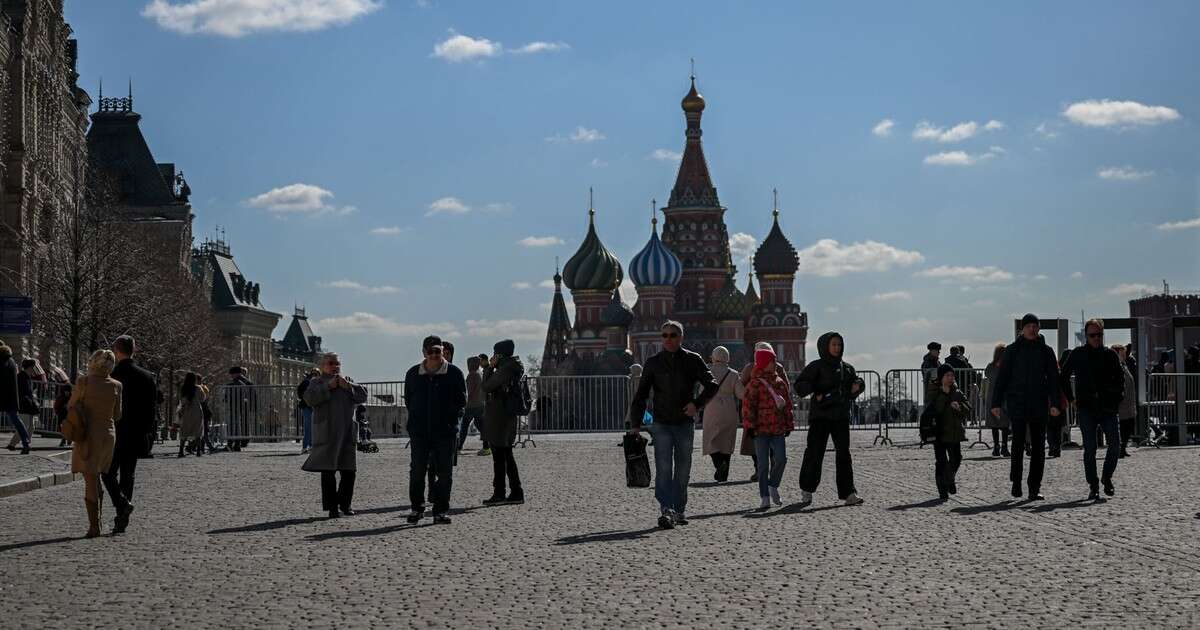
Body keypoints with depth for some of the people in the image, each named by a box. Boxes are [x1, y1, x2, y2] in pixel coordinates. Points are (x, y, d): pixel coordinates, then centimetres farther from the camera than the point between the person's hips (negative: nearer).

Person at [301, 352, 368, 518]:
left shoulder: (348, 381, 18)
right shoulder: (317, 382, 7)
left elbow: (363, 396, 5)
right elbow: (309, 398, -12)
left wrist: (348, 386, -9)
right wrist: (328, 386, -15)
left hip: (347, 434, 4)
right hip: (327, 434, -4)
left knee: (349, 471, 5)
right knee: (328, 472, -5)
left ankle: (345, 504, 18)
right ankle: (332, 507, -1)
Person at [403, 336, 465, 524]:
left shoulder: (454, 373, 1)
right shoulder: (413, 374, 8)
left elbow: (461, 401, 2)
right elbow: (408, 400, 15)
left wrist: (445, 415, -4)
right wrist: (417, 417, 5)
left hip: (445, 431, -1)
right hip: (419, 431, 1)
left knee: (444, 472, 0)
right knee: (417, 470, 1)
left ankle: (441, 511, 8)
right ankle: (417, 507, 15)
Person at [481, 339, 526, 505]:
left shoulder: (504, 370, -17)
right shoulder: (514, 369, 13)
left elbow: (486, 387, -13)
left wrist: (490, 367, -5)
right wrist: (492, 367, 12)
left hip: (497, 417, -9)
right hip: (510, 416, 9)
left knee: (499, 457, -4)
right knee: (507, 455, 14)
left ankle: (499, 494, -1)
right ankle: (516, 493, 14)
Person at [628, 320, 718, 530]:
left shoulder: (693, 360, 2)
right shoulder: (653, 363, 3)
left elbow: (711, 385, 4)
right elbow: (640, 395, 5)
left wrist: (697, 404, -14)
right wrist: (635, 424, -3)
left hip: (685, 424, 1)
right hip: (662, 424, -1)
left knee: (683, 470, 7)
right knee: (663, 468, -14)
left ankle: (679, 510, 18)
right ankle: (666, 510, -23)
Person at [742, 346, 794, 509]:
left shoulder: (780, 382, 12)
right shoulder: (755, 383, -4)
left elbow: (787, 404, 17)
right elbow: (748, 405, -7)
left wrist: (789, 425, 14)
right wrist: (750, 425, -12)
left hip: (778, 428, 4)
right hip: (761, 428, -4)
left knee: (781, 459, -7)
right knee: (763, 464, -1)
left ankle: (773, 486, 18)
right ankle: (764, 497, 5)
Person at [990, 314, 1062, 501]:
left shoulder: (1046, 351, 9)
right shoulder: (1012, 350, 4)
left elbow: (1053, 379, 5)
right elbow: (1001, 378, 4)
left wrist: (1054, 403, -7)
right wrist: (996, 403, -3)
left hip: (1039, 405, 2)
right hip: (1017, 403, -2)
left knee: (1038, 447, 2)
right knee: (1018, 443, -9)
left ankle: (1034, 488, 6)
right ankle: (1016, 482, 3)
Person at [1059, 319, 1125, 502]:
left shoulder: (1110, 355, 7)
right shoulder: (1078, 355, 4)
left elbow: (1120, 377, 20)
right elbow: (1063, 377, 14)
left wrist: (1118, 396, 8)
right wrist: (1071, 399, 9)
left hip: (1109, 407, 2)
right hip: (1086, 408, -1)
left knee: (1115, 445, -5)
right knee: (1090, 448, -3)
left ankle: (1107, 478, 19)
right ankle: (1093, 487, 4)